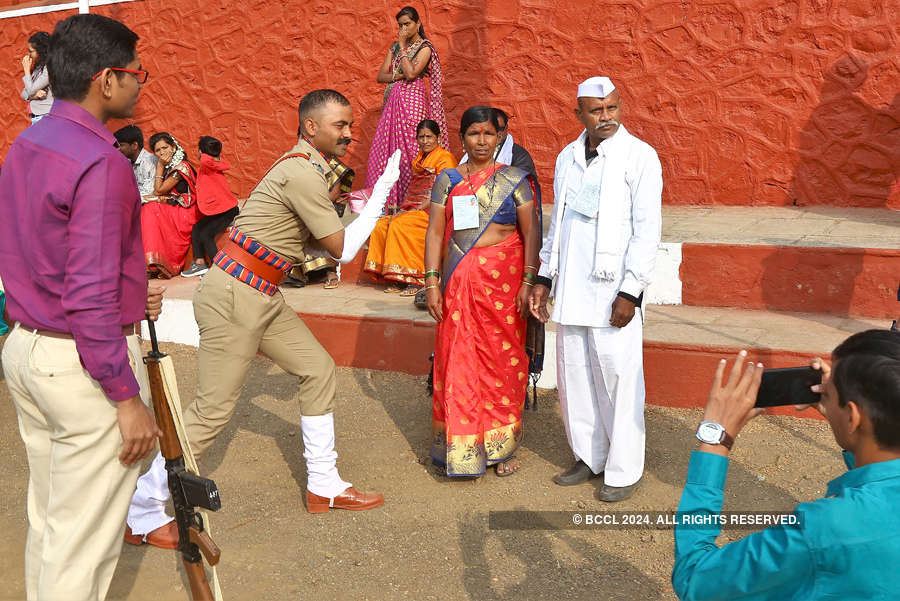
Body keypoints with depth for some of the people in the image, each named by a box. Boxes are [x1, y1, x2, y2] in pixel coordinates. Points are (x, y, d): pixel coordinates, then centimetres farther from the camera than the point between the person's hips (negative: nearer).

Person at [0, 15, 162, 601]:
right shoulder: (100, 163, -20)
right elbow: (89, 296, -24)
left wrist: (130, 293, 13)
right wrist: (127, 398, -19)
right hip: (83, 363, -9)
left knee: (48, 519, 22)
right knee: (84, 536, 5)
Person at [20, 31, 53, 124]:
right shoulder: (37, 68, 14)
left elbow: (30, 90, -13)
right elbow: (24, 94, 13)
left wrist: (27, 69, -3)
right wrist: (34, 95, -10)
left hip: (45, 116, -9)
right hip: (35, 117, 9)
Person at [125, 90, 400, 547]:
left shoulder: (304, 167, 14)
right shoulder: (303, 173, -17)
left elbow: (313, 238, 19)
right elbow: (343, 249, -13)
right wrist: (382, 192, -6)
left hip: (262, 297, 10)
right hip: (234, 297, -10)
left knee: (317, 368, 11)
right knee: (213, 409, -5)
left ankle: (323, 485, 22)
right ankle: (141, 512, 10)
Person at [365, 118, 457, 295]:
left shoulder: (445, 158, -5)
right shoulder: (418, 159, 21)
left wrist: (415, 210, -18)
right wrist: (403, 210, 3)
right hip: (414, 210, 8)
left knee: (399, 225, -29)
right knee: (381, 225, -12)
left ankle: (416, 280, -23)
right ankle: (400, 280, -11)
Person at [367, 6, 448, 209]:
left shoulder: (425, 47, -1)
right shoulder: (395, 47, 18)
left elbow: (411, 73, -16)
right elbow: (380, 76, 11)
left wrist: (403, 47, -8)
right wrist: (398, 76, -8)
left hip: (412, 100, -6)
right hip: (394, 99, 6)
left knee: (409, 148, -10)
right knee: (388, 146, 0)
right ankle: (391, 200, 3)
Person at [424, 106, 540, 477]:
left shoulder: (514, 179, 4)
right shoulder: (446, 181, 9)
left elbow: (531, 232, 1)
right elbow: (435, 233, 5)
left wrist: (528, 283, -8)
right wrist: (431, 282, -2)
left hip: (503, 282, -1)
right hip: (459, 285, 1)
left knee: (502, 361, 3)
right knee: (458, 361, 2)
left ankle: (502, 448, 18)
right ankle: (459, 449, 15)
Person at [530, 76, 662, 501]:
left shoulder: (640, 157, -5)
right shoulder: (567, 158, 13)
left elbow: (647, 230, -9)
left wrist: (631, 291, -14)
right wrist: (544, 277, 15)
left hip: (614, 290, -6)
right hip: (571, 287, 6)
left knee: (618, 377, -1)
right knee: (574, 373, 12)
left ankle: (624, 470, 14)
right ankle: (589, 457, 28)